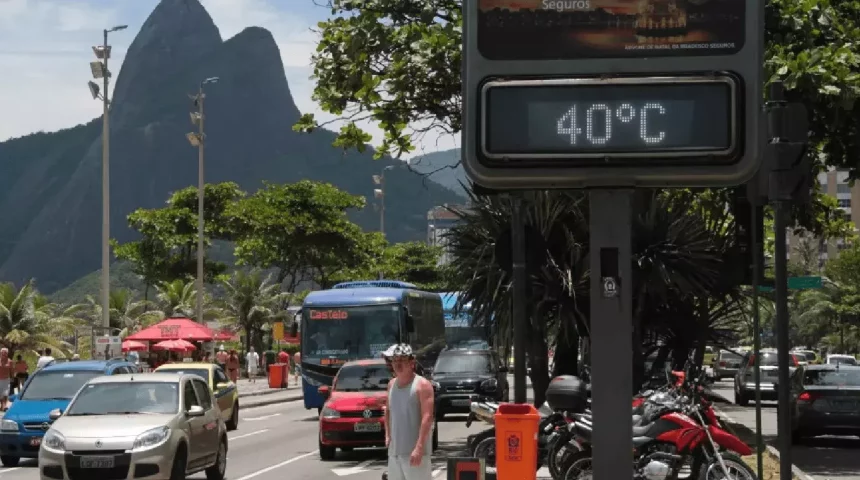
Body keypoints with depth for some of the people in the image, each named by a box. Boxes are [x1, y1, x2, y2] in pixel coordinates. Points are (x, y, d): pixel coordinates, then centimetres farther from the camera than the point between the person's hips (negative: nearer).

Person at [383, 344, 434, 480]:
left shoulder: (422, 385, -10)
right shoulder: (392, 384, 12)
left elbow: (427, 417, -17)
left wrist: (419, 447, -24)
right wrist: (388, 434, 10)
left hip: (414, 451, -8)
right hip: (395, 450, 8)